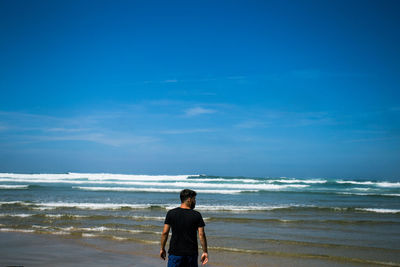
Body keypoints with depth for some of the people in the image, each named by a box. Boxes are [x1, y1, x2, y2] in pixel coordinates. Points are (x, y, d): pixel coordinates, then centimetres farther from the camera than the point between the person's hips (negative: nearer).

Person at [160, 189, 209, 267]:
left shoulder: (171, 213, -2)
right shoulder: (196, 215, -5)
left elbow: (165, 233, -2)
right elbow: (201, 235, -6)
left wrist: (162, 249, 9)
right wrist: (205, 252, 1)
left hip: (175, 252, 0)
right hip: (192, 253, 0)